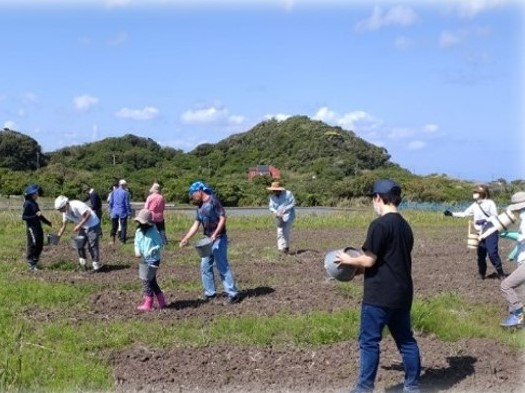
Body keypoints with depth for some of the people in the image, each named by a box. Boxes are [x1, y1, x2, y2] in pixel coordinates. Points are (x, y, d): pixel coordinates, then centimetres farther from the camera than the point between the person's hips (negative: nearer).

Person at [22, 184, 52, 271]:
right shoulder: (27, 204, -12)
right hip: (32, 228, -9)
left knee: (40, 246, 12)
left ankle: (35, 262, 23)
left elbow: (40, 216, 22)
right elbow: (24, 217, -16)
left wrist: (49, 223, 22)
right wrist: (35, 215, -23)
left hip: (38, 228, 9)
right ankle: (31, 264, 2)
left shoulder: (34, 203, 12)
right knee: (33, 245, -5)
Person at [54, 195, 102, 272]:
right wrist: (58, 236, 5)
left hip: (92, 225, -9)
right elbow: (64, 225, 11)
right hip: (83, 227, 9)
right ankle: (82, 262, 24)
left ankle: (96, 265, -3)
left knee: (92, 245, -9)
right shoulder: (65, 212, 3)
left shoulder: (77, 205, -25)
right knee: (79, 244, 11)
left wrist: (79, 226, -26)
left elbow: (87, 215, -27)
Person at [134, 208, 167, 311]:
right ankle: (162, 302, 25)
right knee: (152, 282, 15)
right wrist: (137, 251, -3)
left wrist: (151, 251, -24)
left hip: (152, 261, -8)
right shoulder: (138, 231, 4)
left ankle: (148, 304, 11)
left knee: (147, 282, -1)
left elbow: (160, 245, -15)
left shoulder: (153, 232, -17)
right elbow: (137, 242, 15)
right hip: (144, 260, 8)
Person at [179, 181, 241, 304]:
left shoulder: (213, 201, -12)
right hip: (208, 240, 9)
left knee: (222, 267, -9)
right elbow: (196, 225, 13)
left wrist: (215, 234, -24)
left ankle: (233, 293, -5)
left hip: (219, 239, -9)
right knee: (205, 266, 10)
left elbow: (223, 218, -17)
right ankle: (210, 292, 19)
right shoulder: (200, 206, 12)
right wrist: (186, 239, 7)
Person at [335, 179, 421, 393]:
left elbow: (369, 260, -17)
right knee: (406, 340, 14)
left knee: (369, 341, 2)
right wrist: (361, 268, 18)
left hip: (379, 295, -8)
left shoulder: (379, 224, -16)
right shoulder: (405, 226, 11)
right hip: (401, 293, 8)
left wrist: (348, 260, 1)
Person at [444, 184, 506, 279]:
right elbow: (464, 214, 14)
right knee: (481, 254, 8)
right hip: (481, 233, 6)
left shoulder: (490, 203, -8)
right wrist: (451, 214, 5)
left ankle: (500, 273, -3)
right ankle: (481, 274, 22)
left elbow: (495, 217, -11)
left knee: (492, 253, -14)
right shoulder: (475, 205, 10)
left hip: (491, 232, -6)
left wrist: (484, 220, -25)